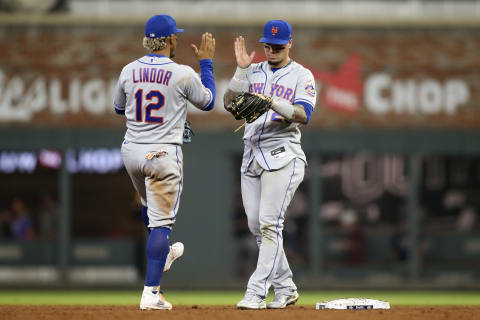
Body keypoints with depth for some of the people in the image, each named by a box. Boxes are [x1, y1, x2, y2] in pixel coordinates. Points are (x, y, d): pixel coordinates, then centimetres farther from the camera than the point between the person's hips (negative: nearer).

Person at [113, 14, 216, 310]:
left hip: (131, 152, 5)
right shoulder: (183, 74, -11)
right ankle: (151, 293, -7)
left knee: (151, 205, 31)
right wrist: (206, 62, 15)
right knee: (161, 221, -3)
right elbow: (208, 102, 6)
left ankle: (162, 253, 53)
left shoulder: (129, 71, 0)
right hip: (163, 153, -5)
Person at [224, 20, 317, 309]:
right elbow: (229, 102, 3)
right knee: (256, 226, 5)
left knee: (269, 223, -14)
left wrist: (273, 102, -27)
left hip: (282, 153, -6)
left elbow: (304, 115, -13)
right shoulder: (253, 72, 15)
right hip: (252, 155, 6)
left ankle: (256, 293, -17)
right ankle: (285, 289, 16)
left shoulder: (302, 76, 1)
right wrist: (242, 69, -8)